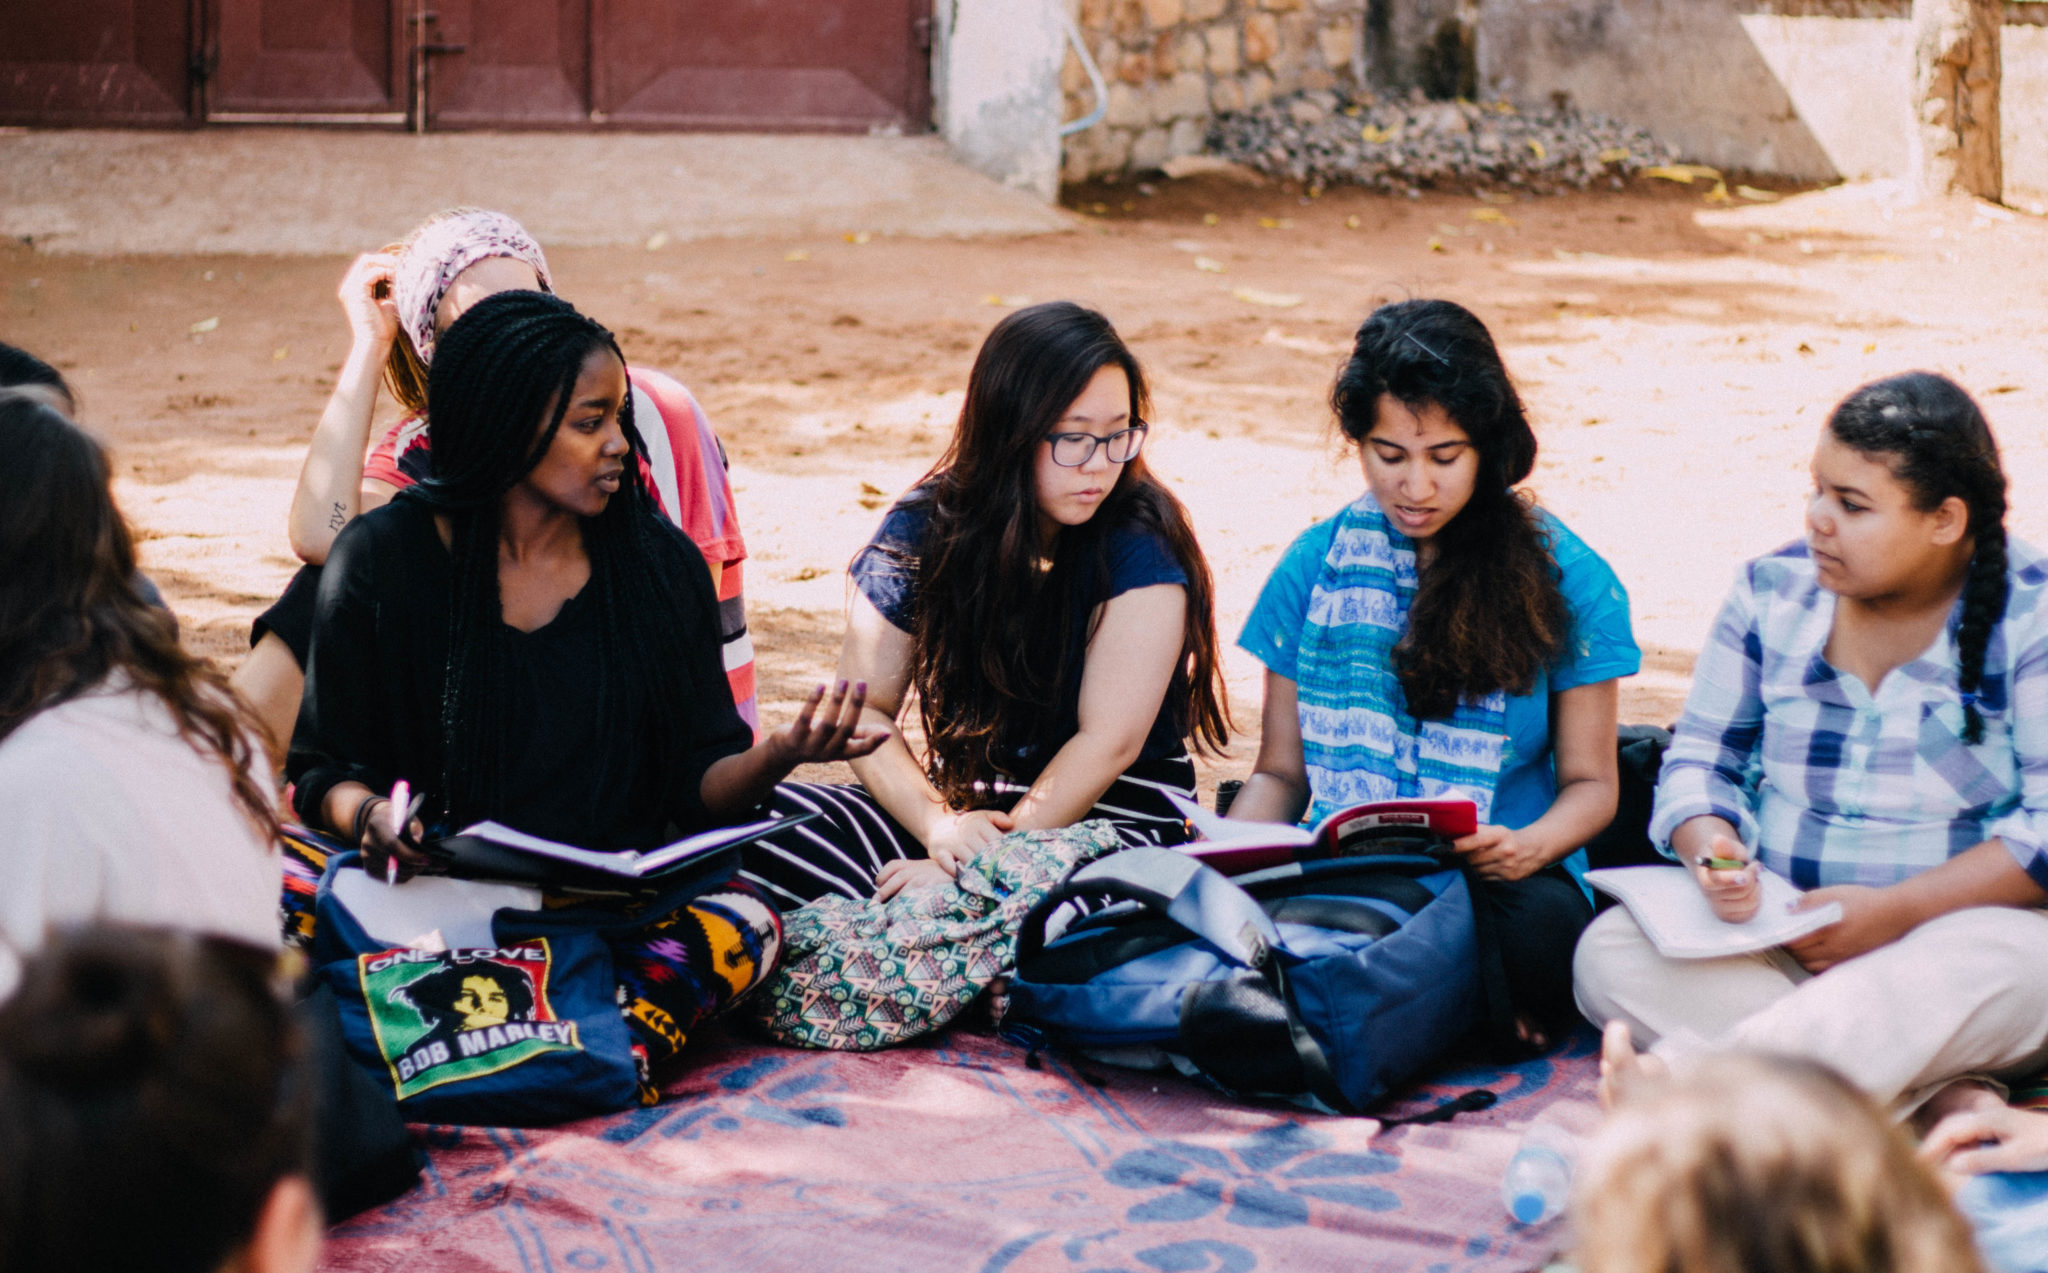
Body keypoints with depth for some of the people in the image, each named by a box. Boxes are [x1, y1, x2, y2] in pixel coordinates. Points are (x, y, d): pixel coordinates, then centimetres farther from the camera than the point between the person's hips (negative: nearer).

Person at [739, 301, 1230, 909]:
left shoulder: (1140, 546, -11)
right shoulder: (924, 528, 0)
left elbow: (1109, 743, -17)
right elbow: (864, 708, 0)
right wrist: (936, 824, -19)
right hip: (959, 808, 4)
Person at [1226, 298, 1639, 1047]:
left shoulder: (1564, 578, 5)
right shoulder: (1315, 567, 10)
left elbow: (1590, 780, 9)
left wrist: (1529, 847, -15)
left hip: (1501, 881, -2)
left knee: (1542, 926, -39)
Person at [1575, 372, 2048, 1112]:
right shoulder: (1773, 591, 7)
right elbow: (1699, 762, 11)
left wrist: (1894, 911, -20)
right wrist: (1713, 852, -13)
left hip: (1964, 926, -4)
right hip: (1776, 933, 4)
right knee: (1610, 953, -24)